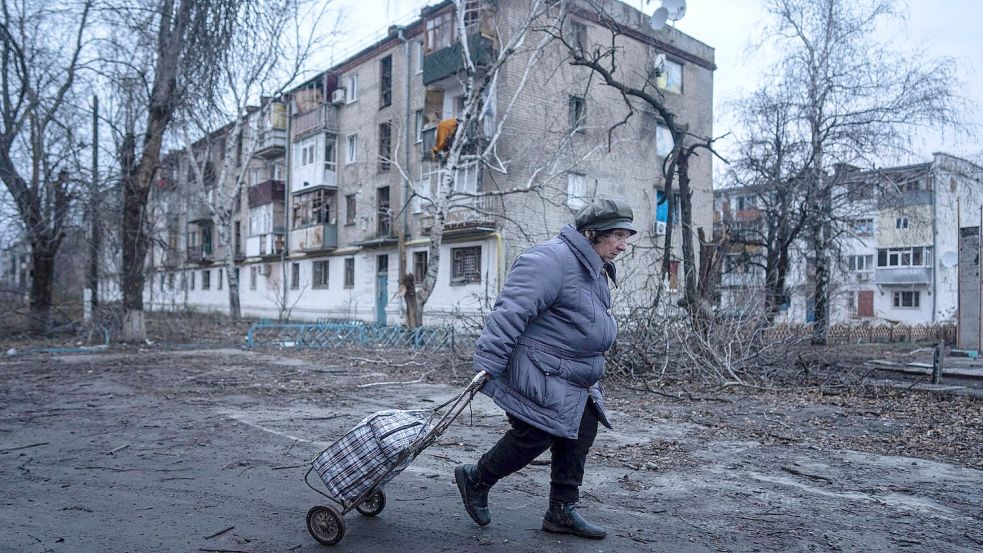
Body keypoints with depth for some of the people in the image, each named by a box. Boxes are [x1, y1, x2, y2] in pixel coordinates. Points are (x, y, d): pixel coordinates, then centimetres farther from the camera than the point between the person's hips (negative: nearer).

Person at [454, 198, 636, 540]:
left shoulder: (595, 271, 15)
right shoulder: (552, 260, -20)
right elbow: (511, 312, -26)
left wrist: (588, 376, 27)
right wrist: (487, 363, -29)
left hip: (573, 379, 10)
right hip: (538, 374, -10)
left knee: (581, 434, 8)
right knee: (534, 436, -5)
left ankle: (562, 511, 21)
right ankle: (476, 480, 19)